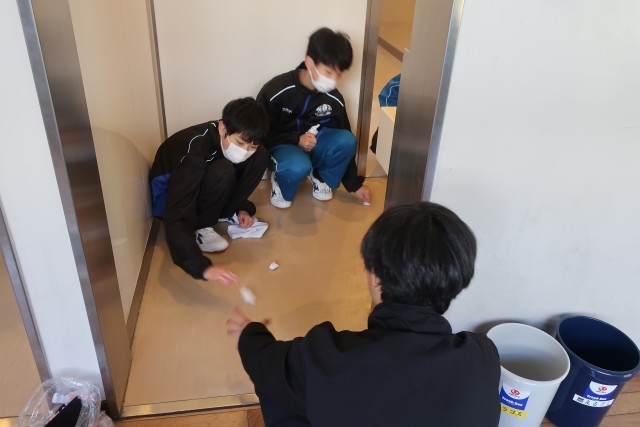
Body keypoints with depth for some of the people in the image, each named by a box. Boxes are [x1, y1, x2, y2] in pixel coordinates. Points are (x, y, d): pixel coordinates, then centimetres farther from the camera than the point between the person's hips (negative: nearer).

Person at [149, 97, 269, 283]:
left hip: (203, 185, 6)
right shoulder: (194, 152, -39)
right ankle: (201, 228, -15)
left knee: (260, 156, -13)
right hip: (169, 194, -6)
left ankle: (227, 212, -3)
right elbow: (175, 220, -45)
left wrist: (241, 208, -6)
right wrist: (204, 267, -56)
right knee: (222, 172, -36)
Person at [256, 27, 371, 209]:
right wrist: (296, 139, -24)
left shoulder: (334, 99, -9)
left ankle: (322, 178, 3)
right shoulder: (276, 90, -21)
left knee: (346, 140, -26)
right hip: (280, 146, -4)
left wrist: (354, 183, 3)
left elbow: (343, 143, 1)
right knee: (298, 167, -39)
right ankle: (281, 183, -2)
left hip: (313, 146, 4)